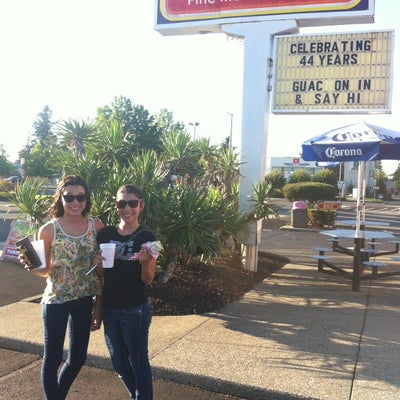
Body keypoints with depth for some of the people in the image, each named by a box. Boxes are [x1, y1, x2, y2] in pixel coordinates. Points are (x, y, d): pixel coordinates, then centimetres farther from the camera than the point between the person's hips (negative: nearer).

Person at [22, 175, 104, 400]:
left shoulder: (97, 227, -4)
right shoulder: (49, 230, -10)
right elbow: (44, 271, -1)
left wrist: (99, 305, 1)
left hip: (85, 301, 3)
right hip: (56, 301, -3)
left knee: (78, 358, 17)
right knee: (53, 359, 7)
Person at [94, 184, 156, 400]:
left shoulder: (146, 238, -9)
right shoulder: (105, 234, 2)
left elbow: (148, 280, -8)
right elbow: (101, 274, 9)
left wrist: (145, 262, -27)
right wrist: (99, 264, -12)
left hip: (135, 310, -5)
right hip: (110, 309, 5)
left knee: (138, 362, 7)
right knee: (119, 363, 19)